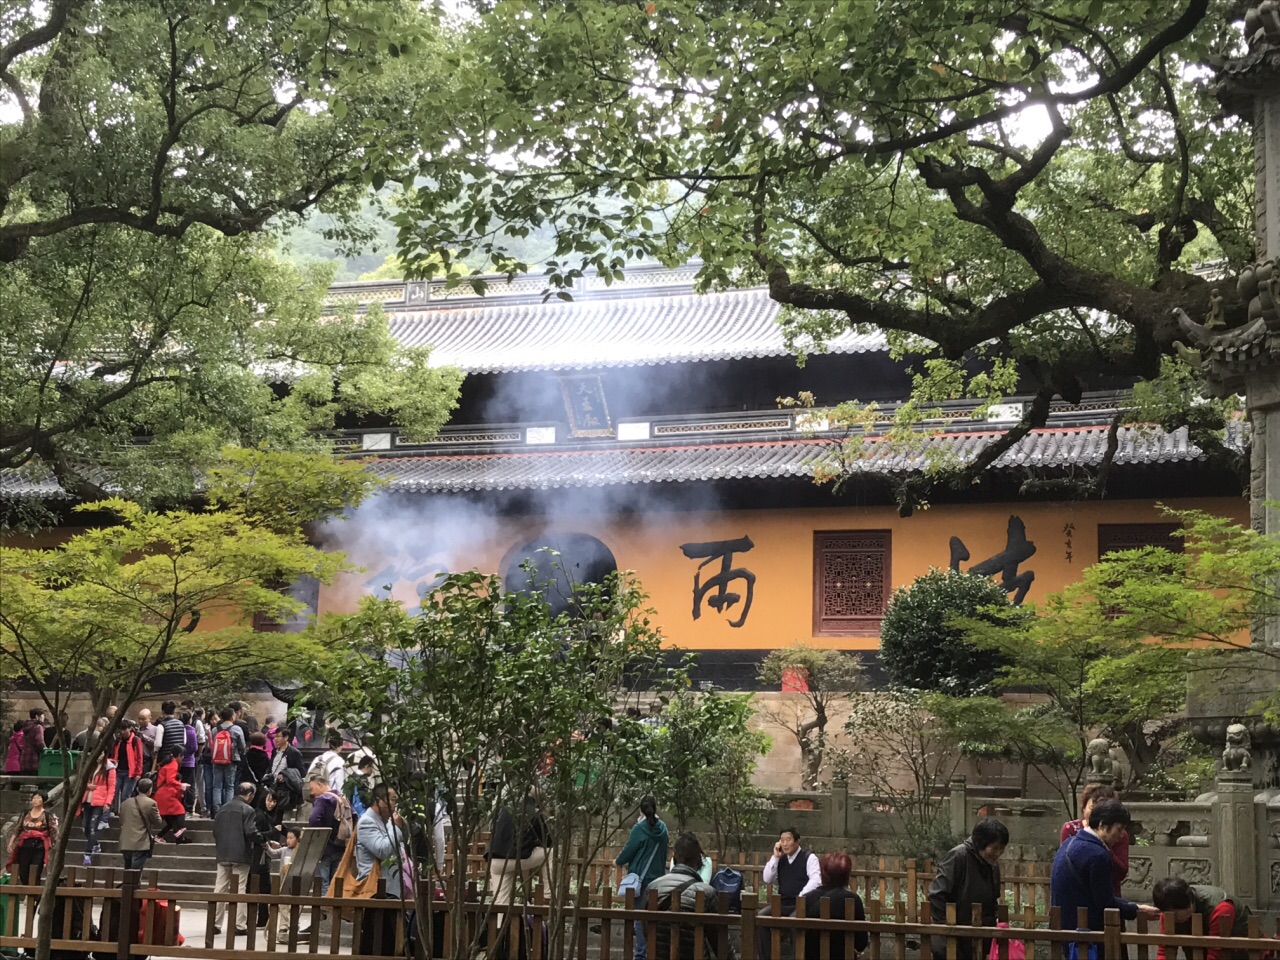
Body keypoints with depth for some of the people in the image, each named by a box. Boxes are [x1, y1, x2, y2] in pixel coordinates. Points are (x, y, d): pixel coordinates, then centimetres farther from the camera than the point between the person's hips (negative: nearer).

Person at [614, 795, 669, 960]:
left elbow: (628, 850, -10)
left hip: (640, 877, -5)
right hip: (657, 876, 6)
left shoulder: (640, 828, -14)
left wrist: (618, 861, 9)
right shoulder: (662, 829, 4)